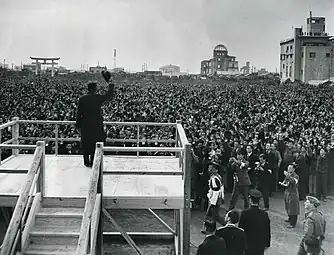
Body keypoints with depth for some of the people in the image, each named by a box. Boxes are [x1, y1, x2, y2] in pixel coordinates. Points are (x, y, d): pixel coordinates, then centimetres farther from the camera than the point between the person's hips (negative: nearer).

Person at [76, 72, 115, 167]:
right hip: (96, 125, -2)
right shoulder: (98, 98, -8)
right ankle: (93, 162, 4)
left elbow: (79, 113, 1)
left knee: (86, 144, 11)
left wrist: (78, 125, 8)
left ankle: (87, 162, 17)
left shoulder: (82, 99, -1)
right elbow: (110, 94, 4)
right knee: (95, 144, 4)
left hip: (85, 125, 2)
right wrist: (111, 84, 17)